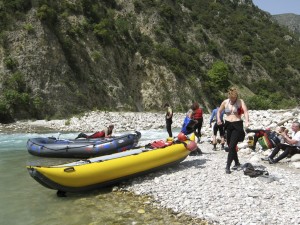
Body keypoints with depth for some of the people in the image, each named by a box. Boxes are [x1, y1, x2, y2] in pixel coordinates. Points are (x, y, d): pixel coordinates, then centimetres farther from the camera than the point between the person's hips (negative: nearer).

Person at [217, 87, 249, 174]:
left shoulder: (241, 102, -6)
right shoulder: (225, 102, 4)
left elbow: (245, 111, -20)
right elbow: (219, 111, 15)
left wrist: (246, 121, -38)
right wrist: (218, 119, -5)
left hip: (237, 125, -5)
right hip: (228, 125, 5)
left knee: (232, 146, -11)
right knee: (230, 145, 14)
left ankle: (228, 166, -7)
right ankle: (237, 163, 33)